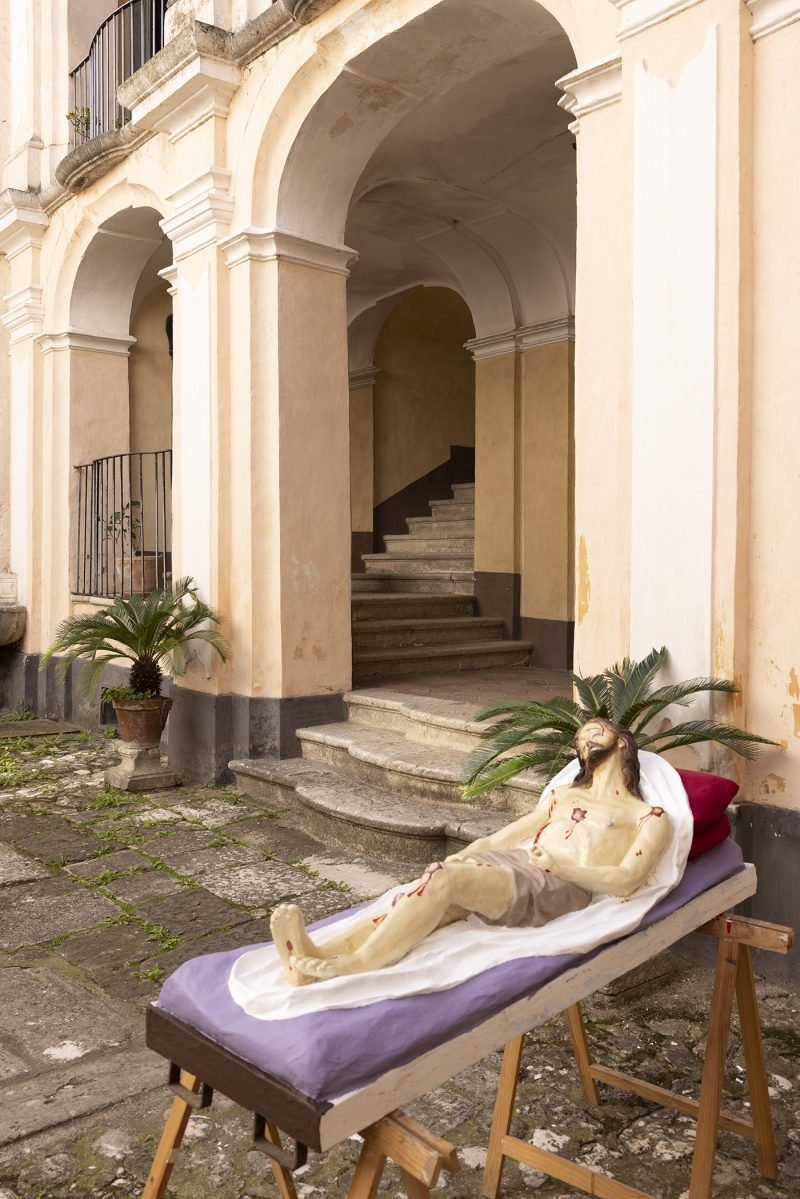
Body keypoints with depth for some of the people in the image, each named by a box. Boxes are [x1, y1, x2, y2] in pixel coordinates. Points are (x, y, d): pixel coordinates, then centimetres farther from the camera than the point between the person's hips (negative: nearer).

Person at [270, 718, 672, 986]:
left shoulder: (650, 817, 15)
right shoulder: (563, 796, 32)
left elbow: (625, 881, -1)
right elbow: (507, 835, 23)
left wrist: (560, 864, -12)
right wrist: (464, 855, 5)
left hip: (560, 888, -4)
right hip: (511, 865, 5)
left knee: (446, 879, -32)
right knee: (439, 878, -30)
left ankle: (354, 968, -40)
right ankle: (313, 958, -45)